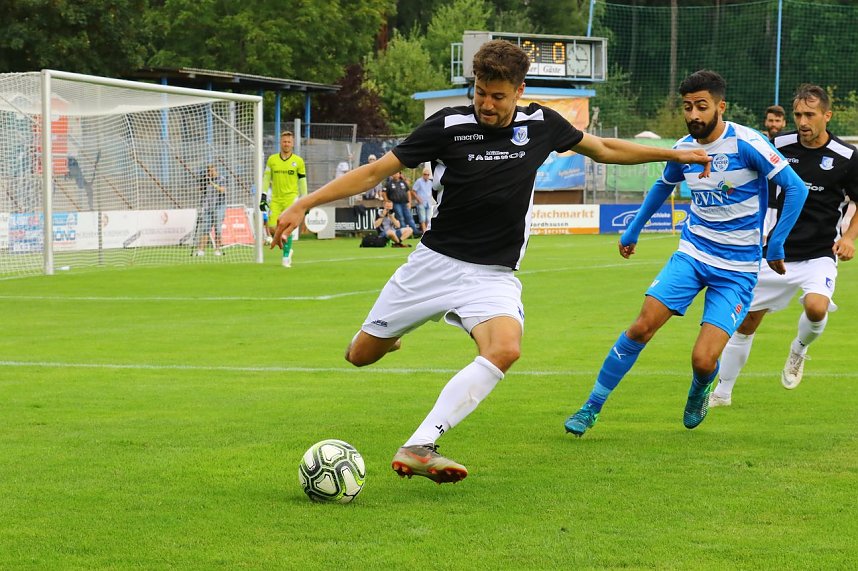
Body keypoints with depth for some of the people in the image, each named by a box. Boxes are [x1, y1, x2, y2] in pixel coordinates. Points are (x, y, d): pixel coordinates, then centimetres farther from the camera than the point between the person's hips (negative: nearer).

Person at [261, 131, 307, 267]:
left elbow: (302, 181, 8)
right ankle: (288, 249, 18)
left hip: (291, 198, -2)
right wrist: (263, 196, 3)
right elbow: (266, 179, 10)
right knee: (272, 228, -7)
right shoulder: (272, 160, 7)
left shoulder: (298, 161, 4)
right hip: (275, 199, 2)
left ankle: (286, 257, 0)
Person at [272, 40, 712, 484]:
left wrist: (675, 154, 22)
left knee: (506, 348, -31)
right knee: (361, 355, 4)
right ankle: (386, 335, 44)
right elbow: (376, 171, -6)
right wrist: (304, 205, -12)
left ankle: (418, 448, -33)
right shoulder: (449, 125, -9)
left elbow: (604, 149, 18)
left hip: (493, 276, 1)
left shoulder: (541, 124, 0)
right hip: (434, 263, -1)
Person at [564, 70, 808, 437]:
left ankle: (699, 392, 25)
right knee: (642, 327, -11)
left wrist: (776, 244, -15)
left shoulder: (746, 143, -16)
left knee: (703, 361, -13)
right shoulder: (683, 149, 2)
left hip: (737, 268, -4)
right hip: (692, 254, 4)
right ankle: (592, 407, 4)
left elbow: (796, 189, -13)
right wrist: (633, 230, 28)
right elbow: (663, 186, 25)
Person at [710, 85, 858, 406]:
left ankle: (799, 350, 5)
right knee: (746, 321, 6)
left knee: (816, 307, -31)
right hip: (778, 252, 3)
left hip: (819, 255, -3)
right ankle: (722, 393, 25)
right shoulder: (780, 146, -2)